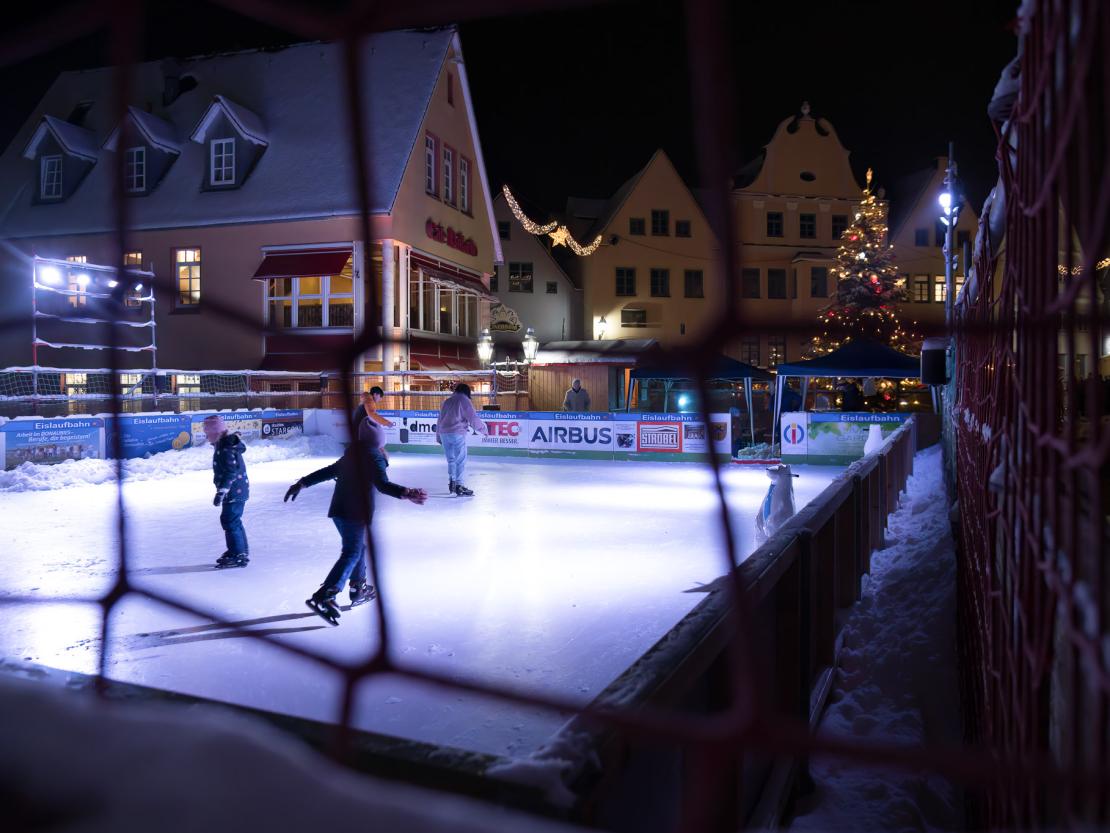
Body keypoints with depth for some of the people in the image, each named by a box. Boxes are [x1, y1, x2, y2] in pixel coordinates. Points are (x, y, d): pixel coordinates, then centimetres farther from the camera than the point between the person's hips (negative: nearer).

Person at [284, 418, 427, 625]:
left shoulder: (352, 452, 13)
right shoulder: (374, 456, -11)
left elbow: (329, 471, 20)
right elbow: (383, 484, -26)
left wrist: (302, 483, 30)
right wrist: (406, 493, -40)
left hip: (339, 509, 9)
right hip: (355, 513, -9)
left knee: (357, 548, 23)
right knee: (351, 554, -9)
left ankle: (358, 589, 33)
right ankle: (323, 597, -20)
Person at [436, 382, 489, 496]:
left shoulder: (446, 401, 19)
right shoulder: (464, 400, -1)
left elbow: (440, 420, 21)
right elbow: (473, 418, -8)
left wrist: (438, 437, 27)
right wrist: (484, 430, 3)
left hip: (444, 434, 6)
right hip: (457, 434, -6)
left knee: (451, 459, 16)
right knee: (461, 460, -1)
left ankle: (451, 482, 15)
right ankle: (459, 486, -4)